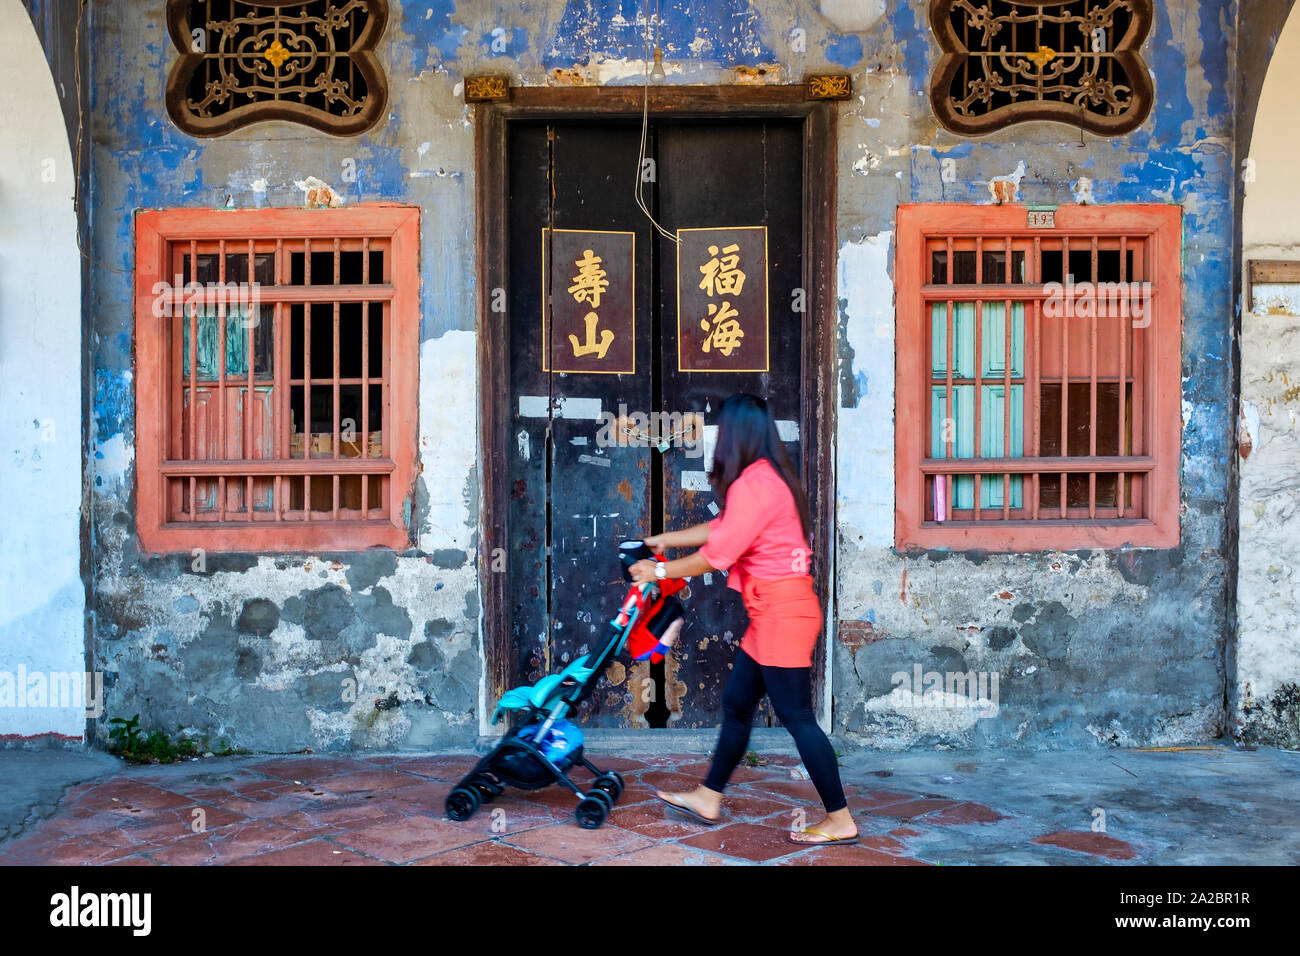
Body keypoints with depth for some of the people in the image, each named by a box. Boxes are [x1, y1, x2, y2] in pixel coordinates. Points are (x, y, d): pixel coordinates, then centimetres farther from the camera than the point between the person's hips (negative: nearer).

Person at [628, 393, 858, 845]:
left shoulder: (753, 483, -18)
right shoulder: (768, 477, 14)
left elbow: (717, 552, -16)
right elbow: (722, 528, 24)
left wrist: (660, 570, -4)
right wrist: (667, 538, 30)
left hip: (782, 612, -10)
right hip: (773, 613, 10)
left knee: (796, 715, -3)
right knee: (736, 702, 16)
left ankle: (840, 820, 6)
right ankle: (708, 798, 27)